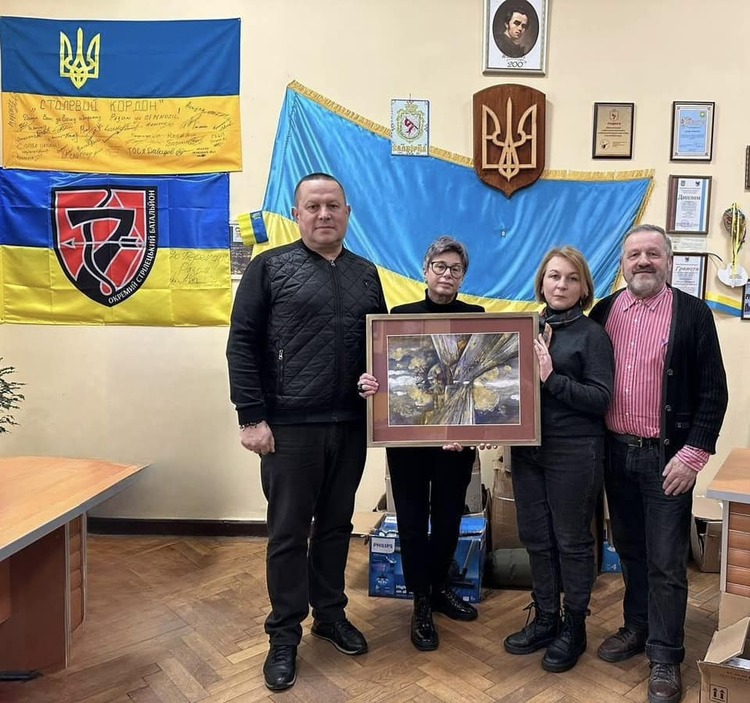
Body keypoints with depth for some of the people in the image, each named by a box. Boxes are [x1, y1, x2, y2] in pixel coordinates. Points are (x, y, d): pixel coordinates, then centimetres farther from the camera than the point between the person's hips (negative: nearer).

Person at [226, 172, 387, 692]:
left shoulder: (366, 274, 12)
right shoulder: (270, 268, -1)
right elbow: (242, 345, -5)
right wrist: (252, 418, -11)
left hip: (351, 425, 4)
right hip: (290, 426, -4)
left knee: (336, 525, 16)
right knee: (289, 532, 6)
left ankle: (331, 614, 35)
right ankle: (284, 635, 23)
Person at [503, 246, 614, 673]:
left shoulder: (592, 334, -6)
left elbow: (600, 399, -12)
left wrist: (552, 378, -22)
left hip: (574, 453, -5)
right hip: (527, 449, 5)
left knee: (572, 540, 9)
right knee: (536, 538, 14)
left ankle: (574, 628, 28)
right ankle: (544, 619, 33)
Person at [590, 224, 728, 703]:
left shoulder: (693, 313, -6)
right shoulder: (604, 311, 4)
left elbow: (713, 391, -7)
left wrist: (693, 454, -12)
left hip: (666, 456, -3)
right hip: (616, 451, 4)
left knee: (666, 562, 5)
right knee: (629, 550, 17)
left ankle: (665, 656, 20)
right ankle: (637, 627, 35)